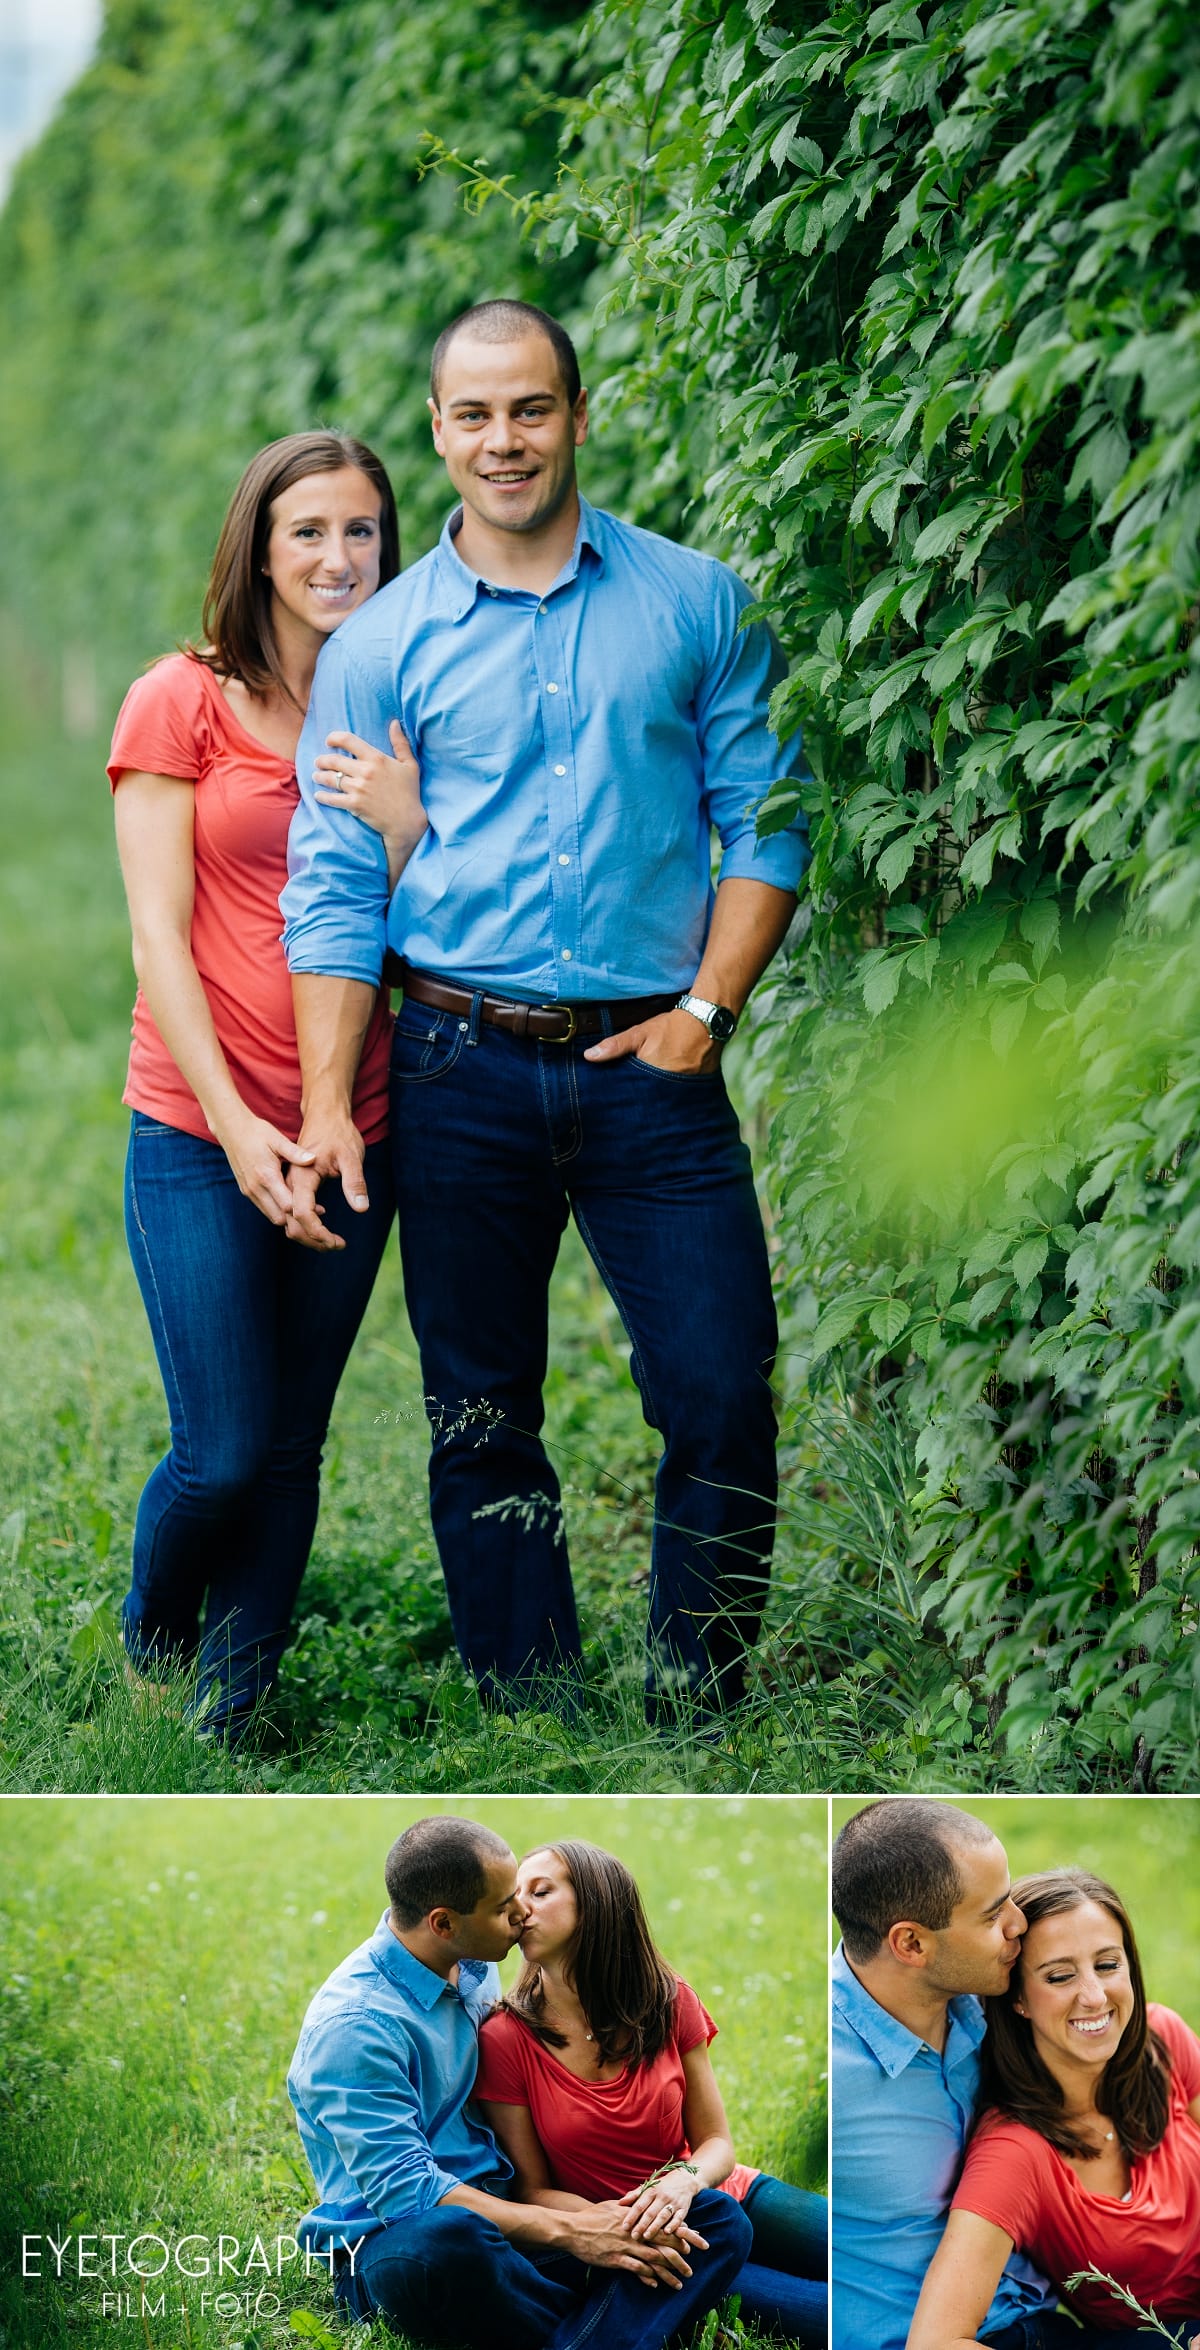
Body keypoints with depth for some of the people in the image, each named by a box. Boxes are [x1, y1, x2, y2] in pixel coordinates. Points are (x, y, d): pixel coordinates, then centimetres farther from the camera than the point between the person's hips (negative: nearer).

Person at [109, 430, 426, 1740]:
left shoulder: (392, 723, 10)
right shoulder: (183, 703, -3)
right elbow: (159, 937, -7)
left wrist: (404, 824, -13)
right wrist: (233, 1120, -15)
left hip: (352, 1137, 4)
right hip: (200, 1133, -4)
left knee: (292, 1448, 6)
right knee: (224, 1455, -5)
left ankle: (228, 1711, 20)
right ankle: (149, 1636, 26)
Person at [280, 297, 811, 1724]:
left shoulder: (695, 604, 6)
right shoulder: (379, 645, 5)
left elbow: (764, 821, 6)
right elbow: (334, 887, 3)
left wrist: (705, 1008, -6)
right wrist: (327, 1107, -6)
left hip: (651, 1066, 0)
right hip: (461, 1073, 1)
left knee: (723, 1396, -6)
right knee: (481, 1424, 6)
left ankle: (697, 1724, 8)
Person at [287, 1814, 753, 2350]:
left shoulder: (475, 1969, 11)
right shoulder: (352, 2024, -15)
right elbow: (402, 2187, -21)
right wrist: (565, 2231, -23)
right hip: (388, 2240, -8)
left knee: (722, 2221, -12)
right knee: (449, 2241, -45)